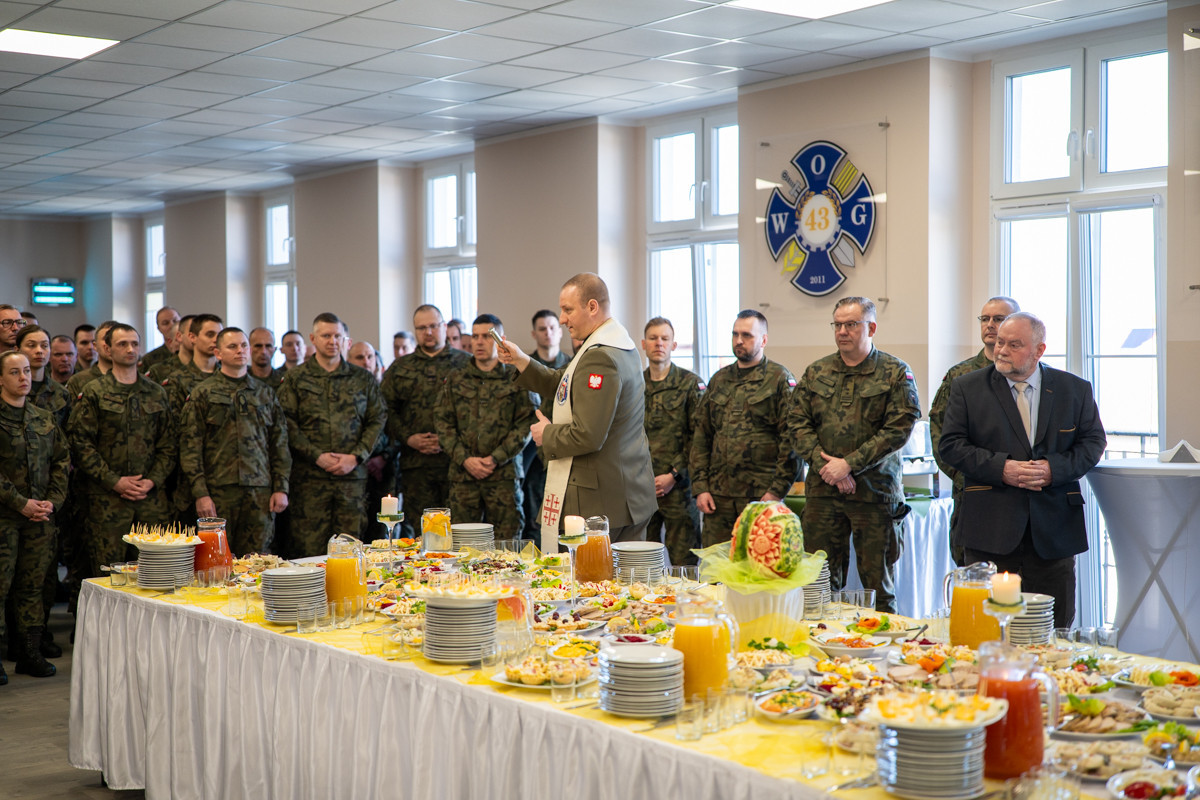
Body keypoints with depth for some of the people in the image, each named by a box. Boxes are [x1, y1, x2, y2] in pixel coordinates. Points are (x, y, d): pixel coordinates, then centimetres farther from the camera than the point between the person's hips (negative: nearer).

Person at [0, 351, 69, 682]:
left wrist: (53, 501, 0)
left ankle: (30, 653, 17)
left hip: (40, 516, 5)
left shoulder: (44, 419, 13)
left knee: (32, 585, 9)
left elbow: (61, 461, 15)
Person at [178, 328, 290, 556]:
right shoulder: (202, 394, 4)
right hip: (218, 492, -2)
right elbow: (190, 447, -1)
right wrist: (200, 493, -10)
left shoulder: (266, 394, 14)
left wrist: (281, 488, 4)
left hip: (260, 492, 3)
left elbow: (280, 444, 13)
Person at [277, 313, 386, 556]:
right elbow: (288, 425, -1)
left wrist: (355, 457, -5)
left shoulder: (363, 378, 12)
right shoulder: (296, 378, 7)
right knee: (309, 548, -3)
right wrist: (317, 456, -11)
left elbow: (378, 420, 8)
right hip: (309, 475, -1)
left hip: (353, 474, 1)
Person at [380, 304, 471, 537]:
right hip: (416, 463, 2)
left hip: (455, 459, -2)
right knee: (419, 528, 2)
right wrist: (408, 438, -4)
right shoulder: (399, 369, 15)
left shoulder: (465, 363, 7)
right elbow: (387, 410, 11)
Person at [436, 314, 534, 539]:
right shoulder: (455, 380, 14)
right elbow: (444, 425, 9)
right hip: (463, 474, 2)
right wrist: (465, 459, -5)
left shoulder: (516, 379, 6)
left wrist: (495, 458, -10)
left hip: (504, 473, -2)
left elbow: (526, 424, -1)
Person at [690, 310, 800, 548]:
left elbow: (791, 439, -6)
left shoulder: (780, 379, 0)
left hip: (761, 494, -5)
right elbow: (701, 436, 16)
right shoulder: (719, 379, 16)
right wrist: (700, 487, 7)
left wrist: (777, 490, -12)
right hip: (718, 495, 5)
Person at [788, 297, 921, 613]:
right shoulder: (816, 372, 11)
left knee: (879, 585, 3)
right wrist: (825, 463, -9)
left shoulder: (896, 373, 0)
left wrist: (849, 464, -14)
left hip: (876, 492, -3)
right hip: (822, 491, 3)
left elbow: (899, 429, -9)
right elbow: (798, 424, 7)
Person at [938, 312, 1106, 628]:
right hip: (990, 530, -1)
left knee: (1054, 627, 7)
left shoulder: (1075, 389, 8)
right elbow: (951, 445, -1)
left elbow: (1093, 441, 7)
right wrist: (1000, 468, -14)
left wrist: (1054, 469, -11)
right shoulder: (967, 388, 4)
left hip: (1053, 530, 2)